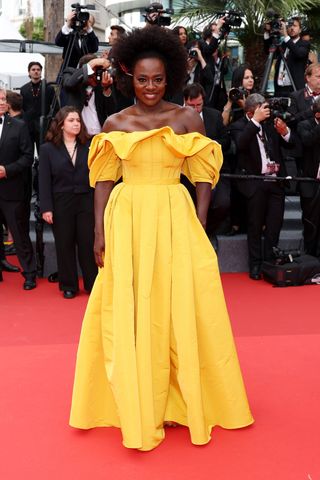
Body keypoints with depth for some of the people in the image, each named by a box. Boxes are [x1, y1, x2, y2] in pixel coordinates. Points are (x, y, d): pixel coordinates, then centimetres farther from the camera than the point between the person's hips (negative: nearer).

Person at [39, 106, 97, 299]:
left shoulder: (89, 145, 5)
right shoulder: (48, 149, 3)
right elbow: (44, 180, -1)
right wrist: (46, 207, -8)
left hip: (86, 201, 0)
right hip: (61, 203, 0)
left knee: (88, 244, 3)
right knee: (65, 245, 7)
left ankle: (92, 284, 16)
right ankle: (69, 286, 20)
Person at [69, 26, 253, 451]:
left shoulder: (187, 119, 2)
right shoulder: (115, 124, 6)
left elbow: (203, 176, 1)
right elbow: (104, 181, 5)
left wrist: (199, 227, -7)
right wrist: (100, 234, -1)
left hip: (175, 221, -1)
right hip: (127, 221, 1)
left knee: (181, 313, 4)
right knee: (127, 314, 5)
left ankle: (182, 401, 22)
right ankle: (136, 405, 20)